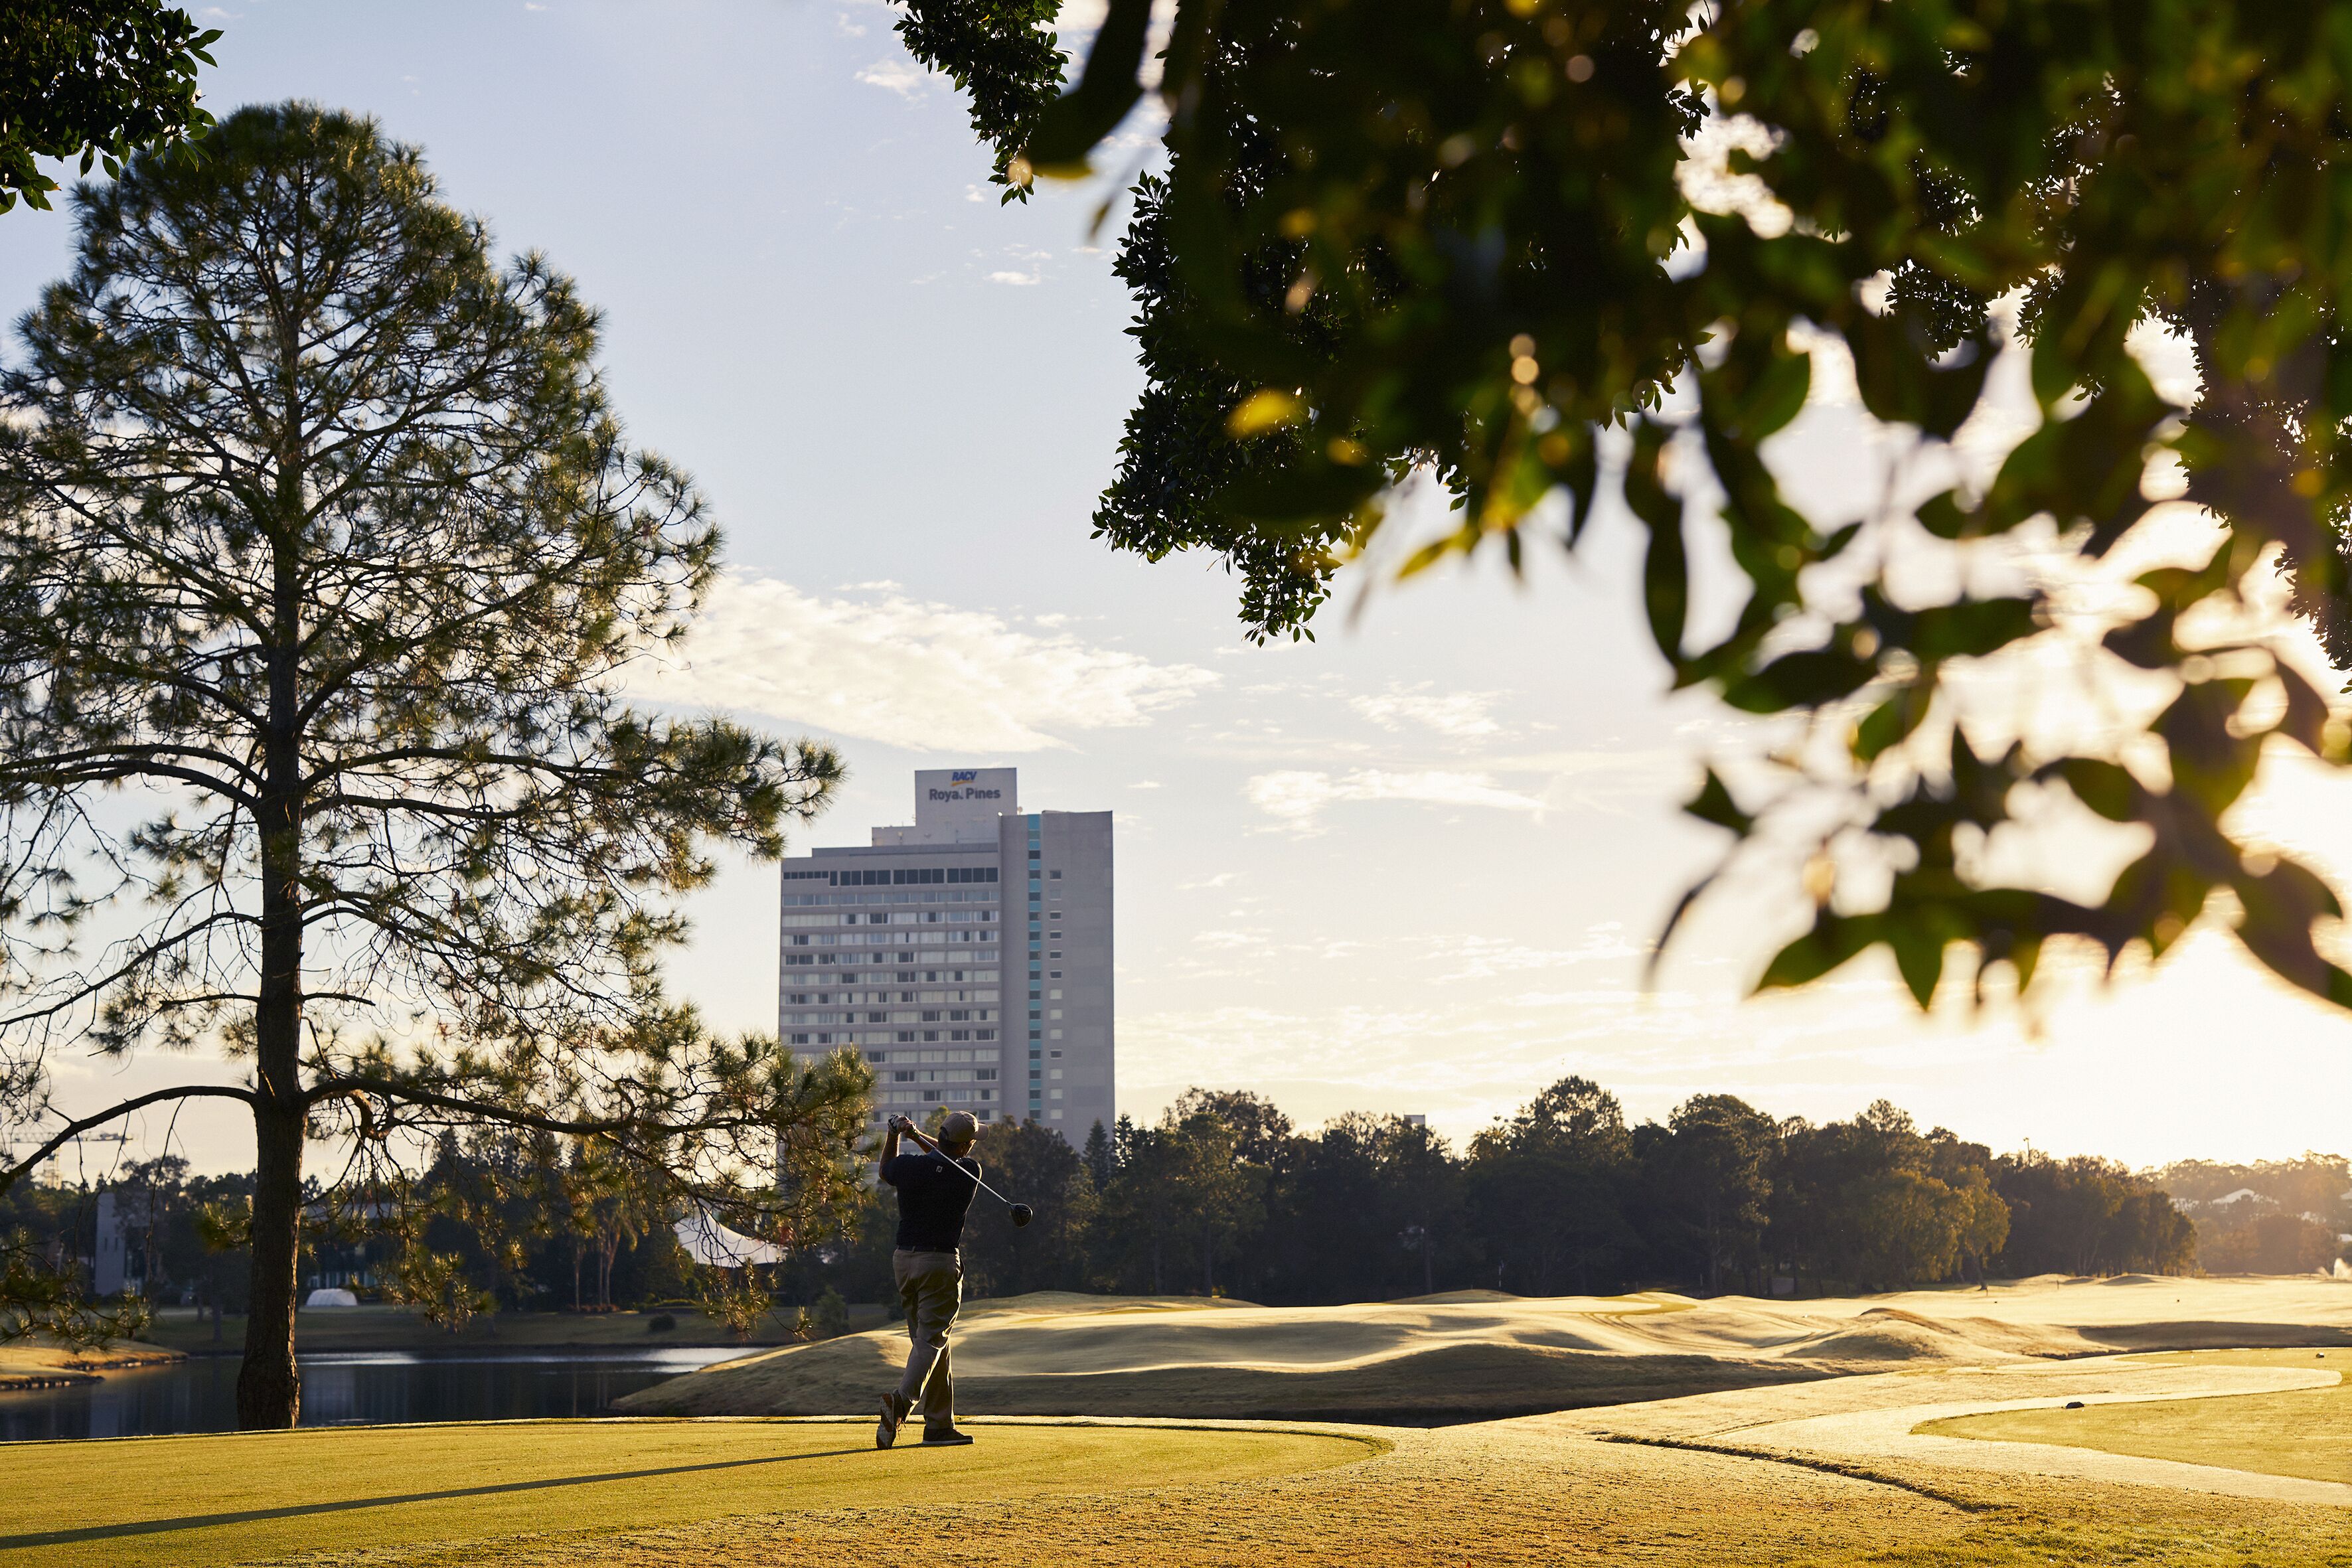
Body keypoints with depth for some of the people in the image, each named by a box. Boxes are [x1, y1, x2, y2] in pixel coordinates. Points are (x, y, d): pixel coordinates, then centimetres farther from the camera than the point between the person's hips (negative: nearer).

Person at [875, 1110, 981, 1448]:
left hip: (903, 1259, 5)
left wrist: (894, 1135, 15)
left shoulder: (908, 1166, -2)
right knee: (931, 1340, -5)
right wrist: (917, 1137, 6)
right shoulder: (969, 1173, -6)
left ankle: (940, 1424, 14)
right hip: (941, 1262, -5)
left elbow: (886, 1170, 22)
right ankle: (902, 1400, -32)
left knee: (926, 1338, 13)